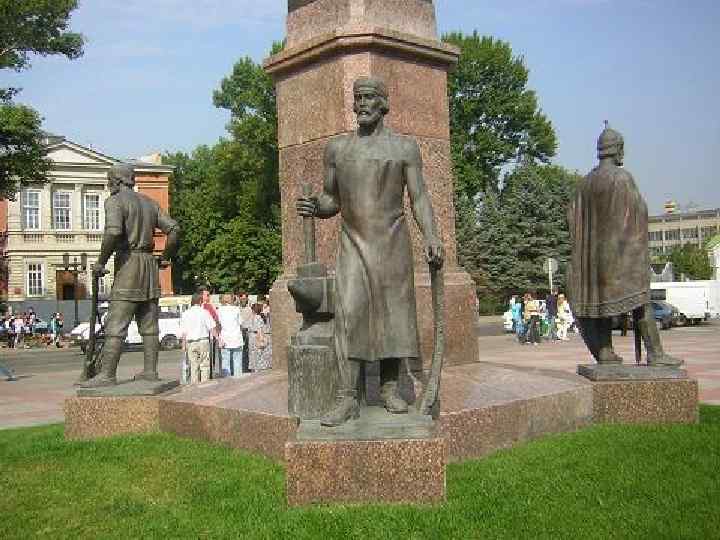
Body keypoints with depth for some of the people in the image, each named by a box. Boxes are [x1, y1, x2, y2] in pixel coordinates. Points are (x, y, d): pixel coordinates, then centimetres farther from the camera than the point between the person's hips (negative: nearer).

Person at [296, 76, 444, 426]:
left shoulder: (405, 147, 5)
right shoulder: (337, 148, 11)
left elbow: (419, 198, 0)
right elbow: (332, 200, 16)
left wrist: (431, 238, -14)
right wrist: (314, 208, -7)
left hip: (392, 240, -1)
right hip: (352, 242, 1)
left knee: (393, 312, 2)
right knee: (349, 314, -10)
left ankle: (390, 388, 15)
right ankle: (347, 399, -11)